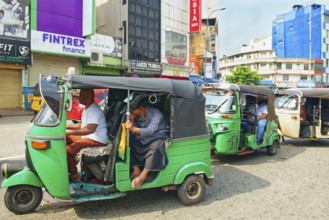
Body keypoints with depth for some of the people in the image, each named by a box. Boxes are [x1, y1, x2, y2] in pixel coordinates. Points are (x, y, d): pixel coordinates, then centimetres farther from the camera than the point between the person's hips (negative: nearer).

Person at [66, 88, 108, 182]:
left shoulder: (94, 110, -19)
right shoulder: (87, 108, 15)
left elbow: (90, 129, -29)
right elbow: (82, 125, 26)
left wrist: (70, 132, -28)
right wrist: (66, 126, 16)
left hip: (97, 141, -11)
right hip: (87, 137, 11)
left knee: (68, 150, -24)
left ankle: (74, 175, -3)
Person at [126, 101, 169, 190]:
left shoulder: (156, 114, -20)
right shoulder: (136, 116, -2)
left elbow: (150, 131, -33)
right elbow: (135, 134, -8)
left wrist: (133, 129, -45)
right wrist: (131, 124, -27)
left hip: (158, 138, -6)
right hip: (144, 140, 6)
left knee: (155, 146, -38)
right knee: (129, 143, -16)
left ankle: (143, 175, -28)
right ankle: (136, 170, -15)